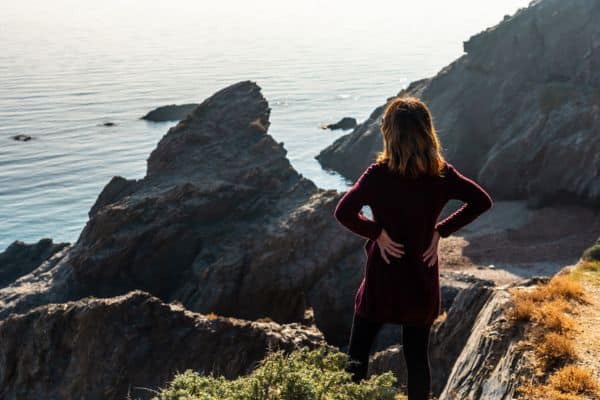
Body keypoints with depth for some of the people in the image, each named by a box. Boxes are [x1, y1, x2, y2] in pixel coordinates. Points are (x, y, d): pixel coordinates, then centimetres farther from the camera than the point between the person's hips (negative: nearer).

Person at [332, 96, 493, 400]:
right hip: (422, 283, 3)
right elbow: (482, 201, -1)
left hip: (382, 282, -3)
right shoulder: (442, 174, -6)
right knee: (417, 357, 14)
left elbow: (343, 213, -22)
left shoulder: (378, 174, -15)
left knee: (357, 353, 10)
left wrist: (376, 232, -10)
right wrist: (441, 230, -2)